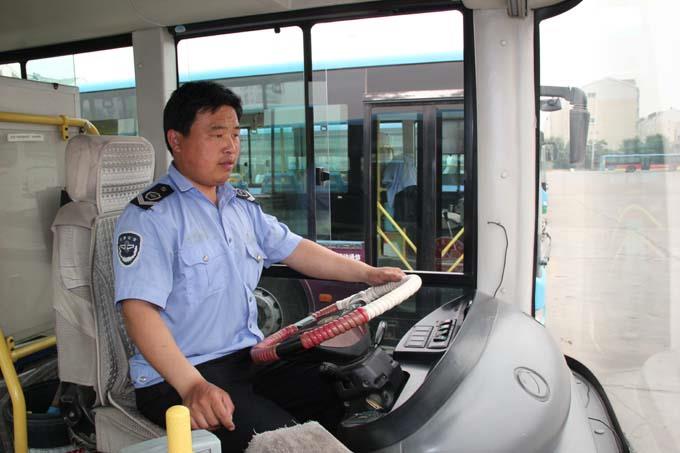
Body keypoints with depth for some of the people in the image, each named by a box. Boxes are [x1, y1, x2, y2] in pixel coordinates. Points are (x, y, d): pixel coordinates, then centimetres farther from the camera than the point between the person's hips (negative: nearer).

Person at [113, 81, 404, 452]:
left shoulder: (243, 206, 13)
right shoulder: (150, 216, -13)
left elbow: (295, 250, 19)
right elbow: (139, 310, -22)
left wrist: (367, 273, 11)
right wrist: (191, 386, -33)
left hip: (250, 358, 7)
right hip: (174, 379, -7)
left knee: (339, 402, -6)